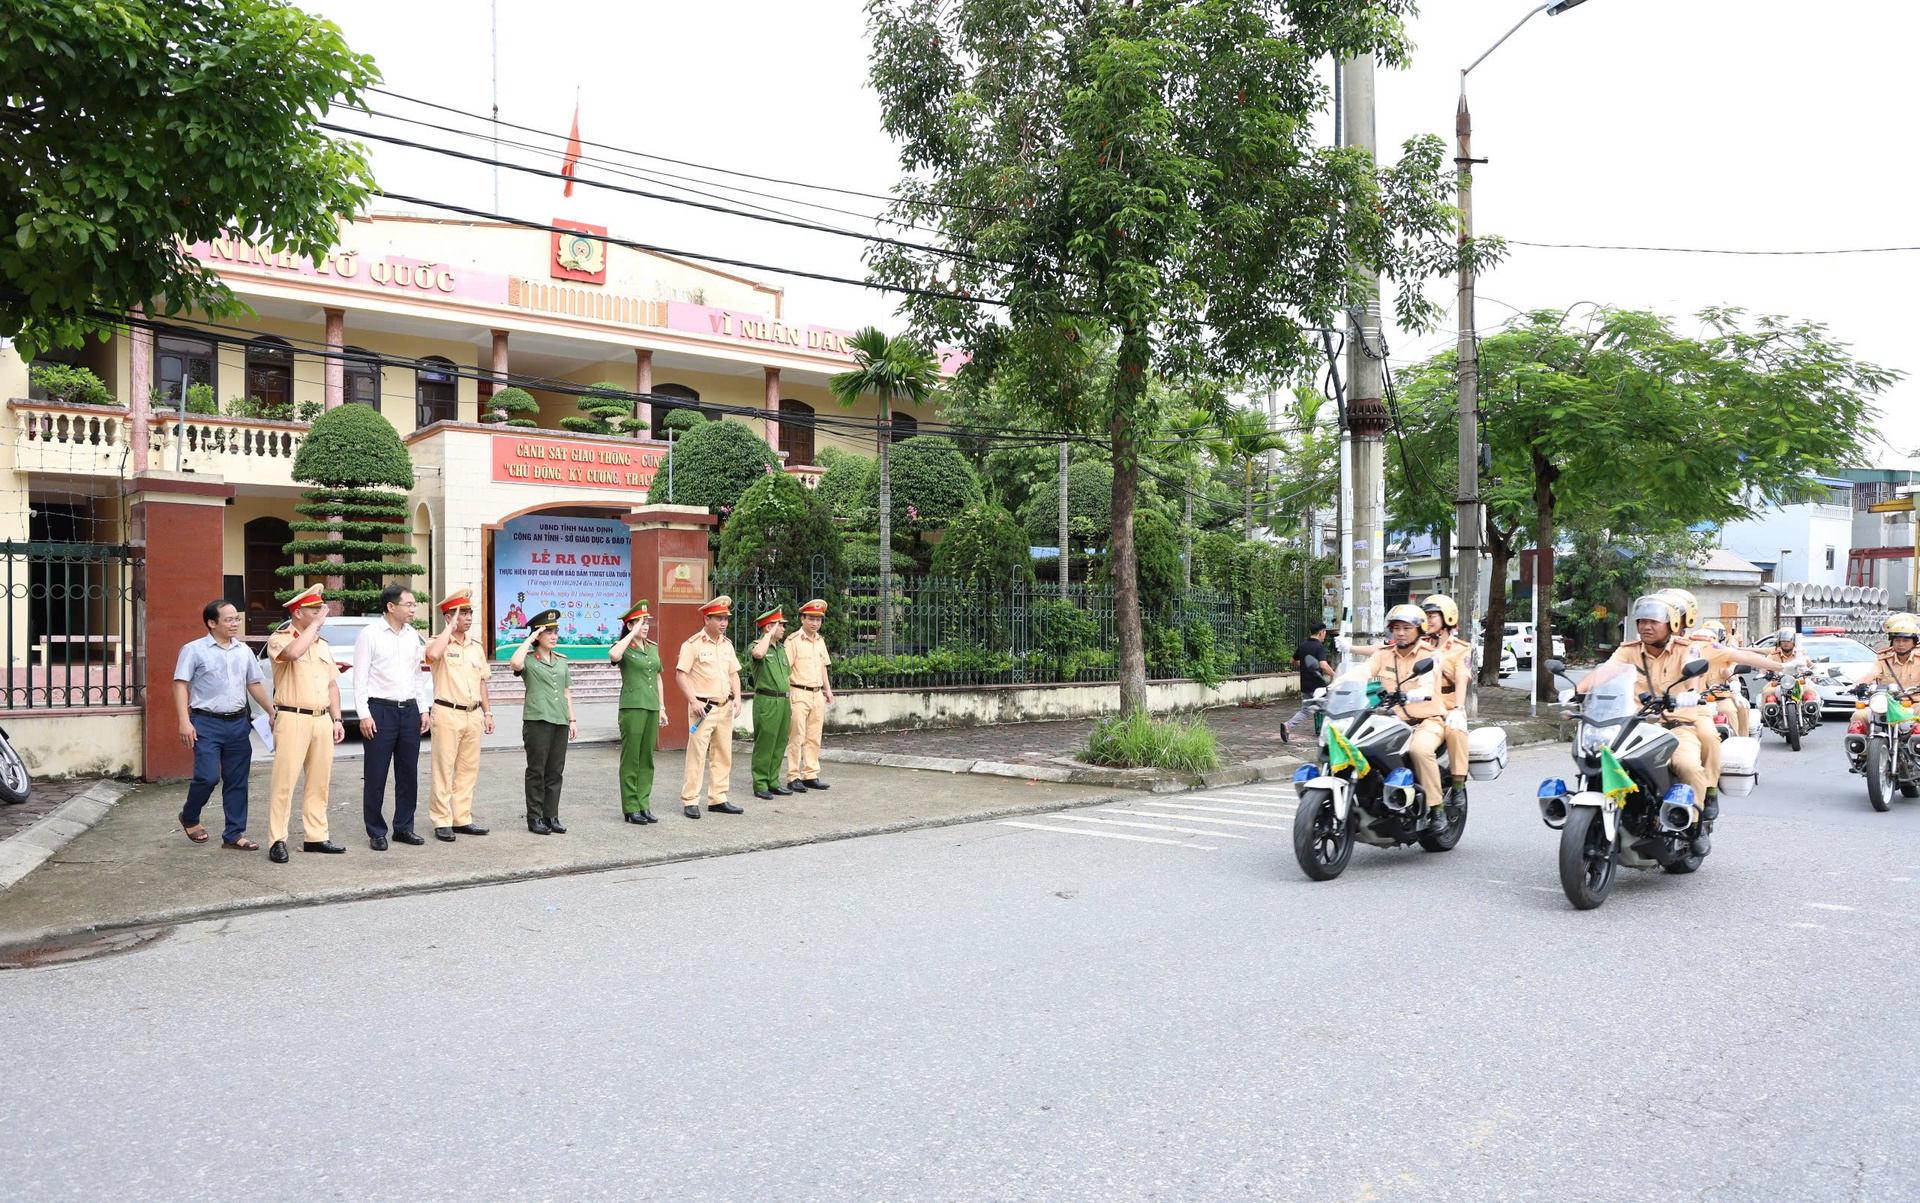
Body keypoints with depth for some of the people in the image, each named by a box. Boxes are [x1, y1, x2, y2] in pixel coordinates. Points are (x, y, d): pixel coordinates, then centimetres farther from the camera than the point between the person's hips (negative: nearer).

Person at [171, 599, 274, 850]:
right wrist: (184, 721, -14)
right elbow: (181, 685, -5)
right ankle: (189, 818, 19)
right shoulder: (194, 650, -1)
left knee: (237, 782, 5)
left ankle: (233, 835, 12)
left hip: (238, 723, 5)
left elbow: (254, 684, 20)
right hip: (207, 724, -5)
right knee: (208, 777, -11)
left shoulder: (244, 651, 13)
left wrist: (272, 712, 16)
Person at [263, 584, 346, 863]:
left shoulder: (322, 645, 18)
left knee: (319, 782, 9)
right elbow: (293, 652, -27)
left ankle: (316, 837, 16)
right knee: (284, 781, -6)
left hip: (322, 719, 7)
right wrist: (316, 623, -17)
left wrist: (336, 719, 12)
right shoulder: (279, 639, -2)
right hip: (293, 718, -7)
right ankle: (277, 841, -2)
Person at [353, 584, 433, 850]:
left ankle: (404, 828, 20)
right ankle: (376, 833, 11)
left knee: (408, 773, 9)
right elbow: (360, 678, -7)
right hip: (380, 710, -5)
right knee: (376, 776, 1)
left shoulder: (413, 636, 11)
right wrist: (364, 714, -12)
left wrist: (424, 709, 10)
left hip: (409, 709, 5)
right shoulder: (370, 634, -5)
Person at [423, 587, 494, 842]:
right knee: (444, 770, -2)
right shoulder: (439, 642, -5)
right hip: (447, 714, -6)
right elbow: (433, 654, -30)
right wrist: (450, 627, -18)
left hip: (473, 714, 6)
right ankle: (442, 822, 4)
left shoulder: (476, 646, 14)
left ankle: (462, 819, 17)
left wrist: (487, 712, 15)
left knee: (469, 770, 9)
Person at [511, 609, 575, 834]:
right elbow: (515, 663, -27)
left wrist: (572, 719, 14)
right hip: (537, 720, -5)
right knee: (536, 771, 0)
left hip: (560, 722, 5)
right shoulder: (528, 659, -2)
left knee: (555, 771, 7)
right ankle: (535, 818, 7)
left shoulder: (561, 661, 16)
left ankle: (551, 816, 15)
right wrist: (529, 640, -15)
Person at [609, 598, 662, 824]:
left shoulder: (653, 648, 14)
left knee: (647, 759, 10)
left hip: (651, 707, 6)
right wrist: (633, 633, -21)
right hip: (632, 707, -6)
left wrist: (661, 707, 17)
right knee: (631, 758, -1)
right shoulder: (624, 647, -5)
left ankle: (644, 805, 16)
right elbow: (613, 655, -30)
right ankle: (631, 808, 4)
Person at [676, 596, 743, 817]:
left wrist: (737, 698, 3)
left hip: (725, 708, 7)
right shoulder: (692, 644, -8)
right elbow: (680, 675, -10)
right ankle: (690, 801, 1)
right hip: (703, 708, -7)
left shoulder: (727, 644, 13)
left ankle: (718, 799, 18)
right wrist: (694, 701, -17)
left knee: (723, 755, 10)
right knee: (697, 755, -6)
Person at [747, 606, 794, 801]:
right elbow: (758, 653, -34)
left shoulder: (781, 649, 18)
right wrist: (770, 635, -19)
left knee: (779, 745, 10)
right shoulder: (757, 646, -6)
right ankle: (760, 785, 2)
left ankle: (773, 782, 19)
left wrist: (790, 705, 19)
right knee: (764, 745, -4)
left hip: (783, 701, 8)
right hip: (766, 702, -8)